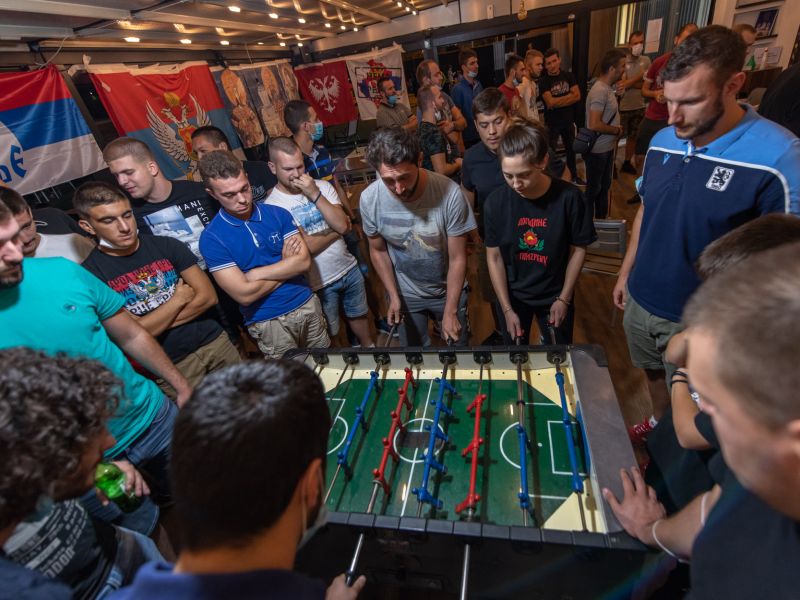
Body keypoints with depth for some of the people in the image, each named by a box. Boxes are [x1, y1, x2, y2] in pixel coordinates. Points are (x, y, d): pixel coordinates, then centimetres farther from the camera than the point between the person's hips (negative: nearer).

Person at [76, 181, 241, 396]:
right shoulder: (90, 274, -10)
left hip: (214, 342, 3)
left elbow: (208, 296, -7)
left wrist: (157, 324, -13)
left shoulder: (167, 246, 0)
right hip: (170, 366, -3)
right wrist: (179, 298, -8)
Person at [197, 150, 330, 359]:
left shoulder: (278, 214, -2)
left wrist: (256, 274, -18)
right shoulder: (212, 238, -12)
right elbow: (244, 295, -19)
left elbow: (304, 261, -12)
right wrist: (287, 264, -9)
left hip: (308, 305, 3)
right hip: (268, 323, -3)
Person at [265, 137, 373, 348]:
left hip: (349, 269, 5)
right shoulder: (273, 206, -17)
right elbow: (307, 247, -22)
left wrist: (315, 195, -22)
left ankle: (369, 347, 50)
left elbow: (342, 224, -15)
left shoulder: (322, 186, -3)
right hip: (319, 283, -4)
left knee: (358, 314, 25)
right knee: (329, 334, 14)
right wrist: (337, 228, -10)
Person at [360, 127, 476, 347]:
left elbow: (458, 258, -18)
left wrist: (450, 311, -15)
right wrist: (394, 296, -7)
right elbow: (378, 250, -4)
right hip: (405, 293, 2)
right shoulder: (369, 199, -21)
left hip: (448, 290, -1)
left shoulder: (449, 193, -29)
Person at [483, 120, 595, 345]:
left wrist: (564, 298, -7)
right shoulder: (496, 202, -19)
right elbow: (494, 257, -10)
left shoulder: (569, 197, -22)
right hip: (513, 294, 1)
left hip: (555, 294, 0)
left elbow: (578, 250, -8)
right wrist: (507, 309, -10)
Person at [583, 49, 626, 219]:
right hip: (597, 150, -10)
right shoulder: (600, 91, -22)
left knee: (604, 186, 20)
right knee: (593, 188, 5)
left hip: (607, 148, 10)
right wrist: (617, 130, -14)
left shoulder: (609, 87, 7)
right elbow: (594, 125, -29)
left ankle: (602, 220, 36)